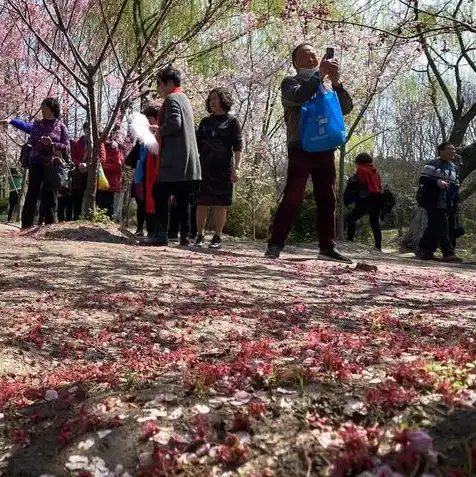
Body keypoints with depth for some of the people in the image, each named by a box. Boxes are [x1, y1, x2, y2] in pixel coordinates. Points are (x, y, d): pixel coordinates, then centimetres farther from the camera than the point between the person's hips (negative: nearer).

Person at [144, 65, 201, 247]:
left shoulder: (171, 99, -7)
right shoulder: (184, 99, 22)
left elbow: (174, 123, -23)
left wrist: (159, 131, -6)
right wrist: (160, 129, 21)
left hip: (173, 160, -9)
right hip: (188, 160, 9)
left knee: (160, 195, -6)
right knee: (183, 200, 8)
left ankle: (161, 234, -9)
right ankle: (185, 236, 8)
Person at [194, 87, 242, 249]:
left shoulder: (232, 121, 5)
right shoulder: (205, 122, 16)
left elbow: (237, 146, -1)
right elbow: (197, 144, 17)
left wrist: (236, 167, -11)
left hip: (223, 169, -3)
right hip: (204, 167, 4)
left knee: (220, 204, -1)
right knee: (202, 203, 0)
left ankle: (217, 237, 4)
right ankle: (200, 236, 6)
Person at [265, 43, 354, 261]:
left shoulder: (327, 86, 20)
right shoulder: (290, 82, 7)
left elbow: (346, 108, 8)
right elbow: (298, 97, -17)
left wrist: (336, 82, -6)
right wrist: (320, 74, -18)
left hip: (325, 149, 5)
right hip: (300, 148, -5)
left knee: (327, 199, 5)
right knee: (293, 197, -11)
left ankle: (327, 246, 10)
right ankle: (275, 244, -7)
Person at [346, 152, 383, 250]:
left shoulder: (361, 170, 0)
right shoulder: (374, 171, 20)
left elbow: (360, 185, -11)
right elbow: (379, 186, 17)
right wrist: (377, 195, 19)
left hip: (366, 199, -7)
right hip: (377, 199, 7)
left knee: (351, 219, 1)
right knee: (375, 222, 11)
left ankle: (350, 240, -8)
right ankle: (378, 246, 7)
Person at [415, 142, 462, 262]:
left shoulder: (454, 167, 17)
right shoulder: (433, 164, -6)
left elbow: (456, 183, 26)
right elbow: (423, 180, -12)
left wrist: (455, 187, 4)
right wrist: (437, 182, -26)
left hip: (446, 204, 8)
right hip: (433, 202, -8)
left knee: (434, 227, 9)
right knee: (442, 226, -12)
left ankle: (423, 250, 19)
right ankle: (448, 253, -11)